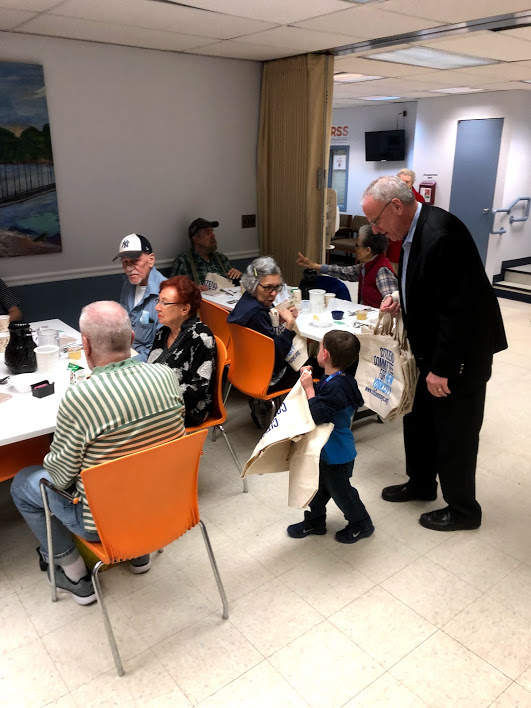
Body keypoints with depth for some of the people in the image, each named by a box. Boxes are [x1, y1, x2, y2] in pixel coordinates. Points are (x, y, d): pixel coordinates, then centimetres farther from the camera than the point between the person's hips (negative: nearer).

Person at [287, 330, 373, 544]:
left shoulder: (335, 387, -32)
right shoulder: (336, 379, -1)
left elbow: (317, 415, -35)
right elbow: (320, 398, 11)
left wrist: (309, 388, -30)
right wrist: (308, 379, -3)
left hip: (337, 454, -10)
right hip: (326, 449, 10)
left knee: (339, 490, 11)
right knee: (319, 485, 24)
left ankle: (361, 524, 33)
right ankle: (315, 521, 43)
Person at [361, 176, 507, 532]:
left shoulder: (441, 234, -27)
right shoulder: (415, 230, 3)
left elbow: (457, 308, -28)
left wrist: (442, 368, -22)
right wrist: (402, 302, 0)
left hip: (462, 352, -9)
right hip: (434, 348, 9)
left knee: (455, 433, 6)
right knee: (419, 419, 20)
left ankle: (463, 509, 27)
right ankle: (421, 483, 41)